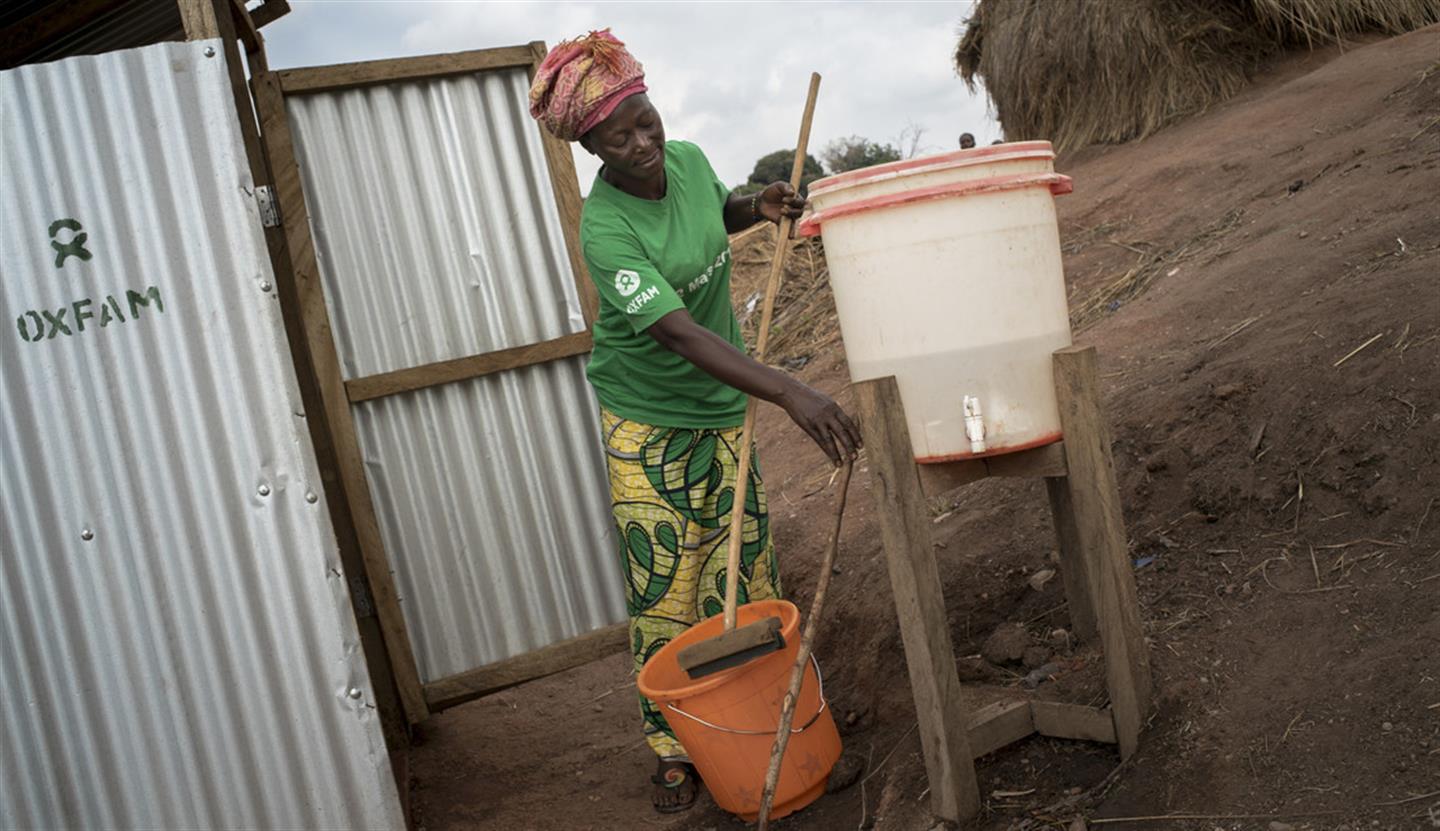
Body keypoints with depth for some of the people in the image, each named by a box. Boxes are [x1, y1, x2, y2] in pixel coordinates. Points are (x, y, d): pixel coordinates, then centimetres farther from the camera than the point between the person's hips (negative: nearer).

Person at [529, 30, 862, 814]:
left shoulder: (687, 159, -5)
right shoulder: (605, 229, -26)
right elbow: (682, 336, -36)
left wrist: (758, 205, -3)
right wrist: (790, 392, -45)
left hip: (722, 405, 6)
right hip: (647, 422, -5)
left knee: (745, 567, 8)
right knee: (663, 586, -1)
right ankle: (671, 749, 14)